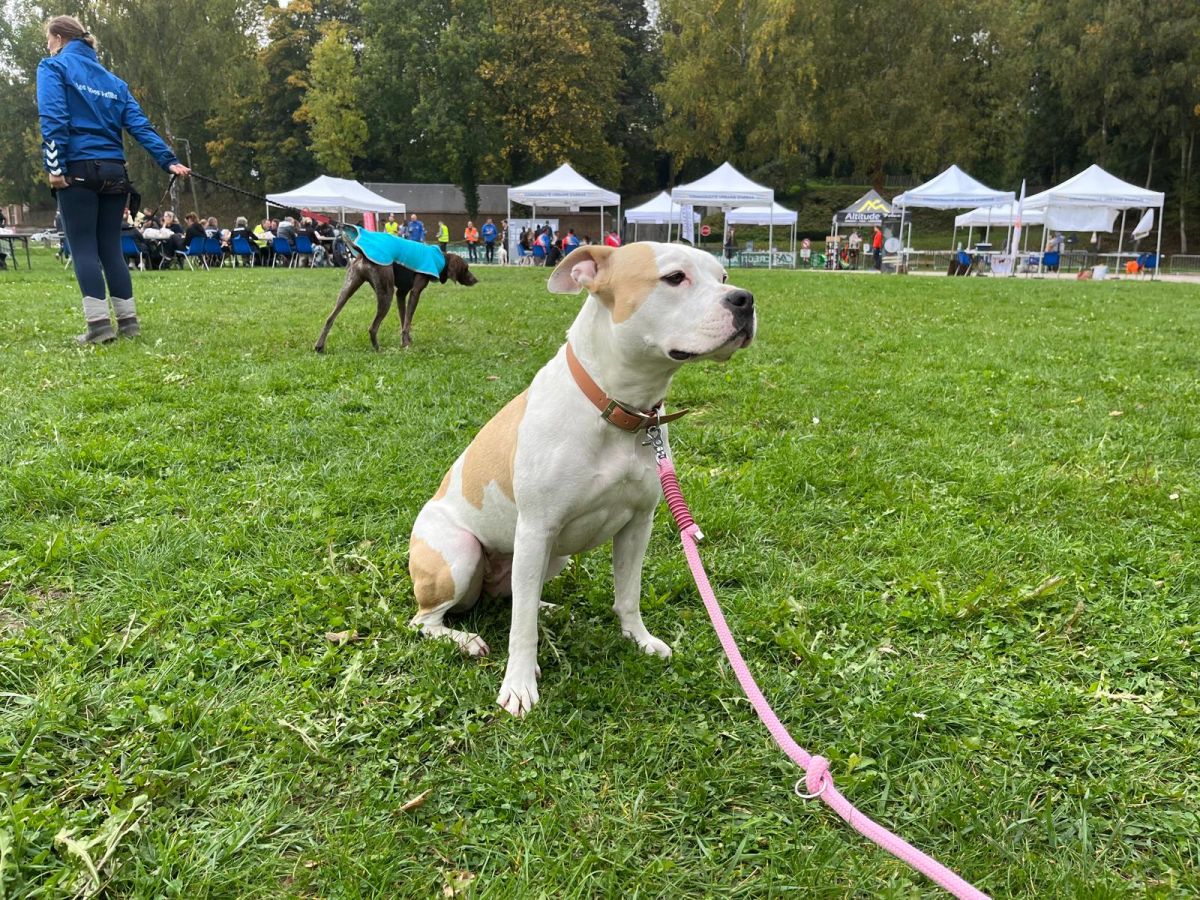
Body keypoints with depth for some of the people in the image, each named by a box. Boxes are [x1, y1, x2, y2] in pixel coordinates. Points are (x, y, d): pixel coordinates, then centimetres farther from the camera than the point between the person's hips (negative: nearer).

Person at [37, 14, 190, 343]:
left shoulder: (53, 67, 2)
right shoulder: (112, 79, 18)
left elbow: (53, 118, -12)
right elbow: (139, 124, 7)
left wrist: (55, 166, -15)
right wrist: (168, 160, 1)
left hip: (78, 169, -5)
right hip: (113, 172, 5)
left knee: (84, 249, -3)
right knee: (111, 248, 9)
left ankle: (99, 324, -11)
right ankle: (128, 321, 6)